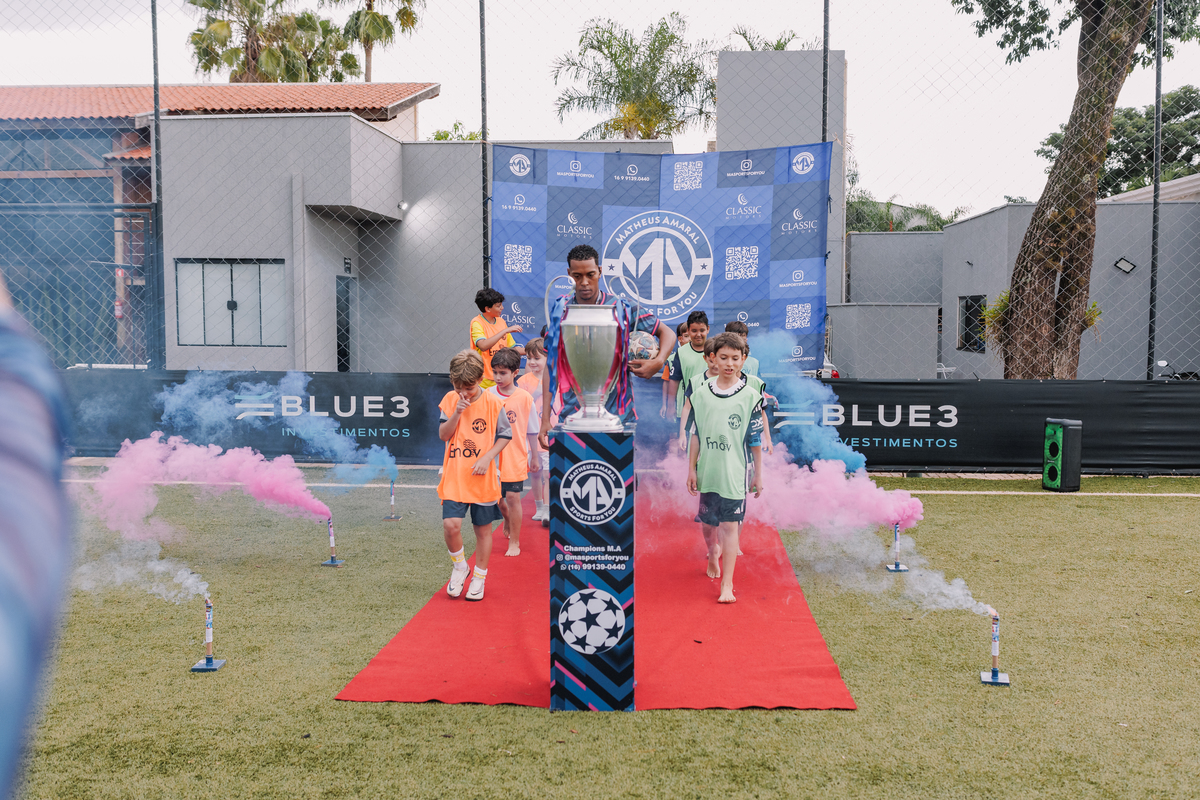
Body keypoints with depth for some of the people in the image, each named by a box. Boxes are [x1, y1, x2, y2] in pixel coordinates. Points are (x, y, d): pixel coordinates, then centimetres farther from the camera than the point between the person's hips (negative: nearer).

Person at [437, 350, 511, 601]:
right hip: (454, 476, 1)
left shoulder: (493, 403, -7)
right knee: (450, 524, -12)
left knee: (483, 529, 9)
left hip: (483, 478, -1)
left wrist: (487, 457, -12)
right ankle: (459, 566, 15)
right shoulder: (450, 400, 0)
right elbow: (443, 435, -1)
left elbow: (505, 435, 1)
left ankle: (479, 577, 27)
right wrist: (457, 413, -16)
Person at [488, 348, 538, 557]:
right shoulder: (488, 395, -3)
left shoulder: (524, 398, -6)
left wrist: (534, 457, 7)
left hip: (516, 456, -2)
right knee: (496, 497, 12)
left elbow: (532, 431, 2)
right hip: (493, 457, 2)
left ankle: (514, 542, 14)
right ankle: (508, 520, 45)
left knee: (513, 497, -2)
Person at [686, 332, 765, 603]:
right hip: (707, 471, 3)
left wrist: (758, 475, 2)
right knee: (707, 522, 14)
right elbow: (696, 435, 9)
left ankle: (727, 584, 2)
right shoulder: (701, 394, 3)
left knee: (730, 525, -4)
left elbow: (755, 440, 0)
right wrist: (691, 469, 8)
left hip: (735, 472, -3)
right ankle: (713, 554, 45)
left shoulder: (750, 396, -4)